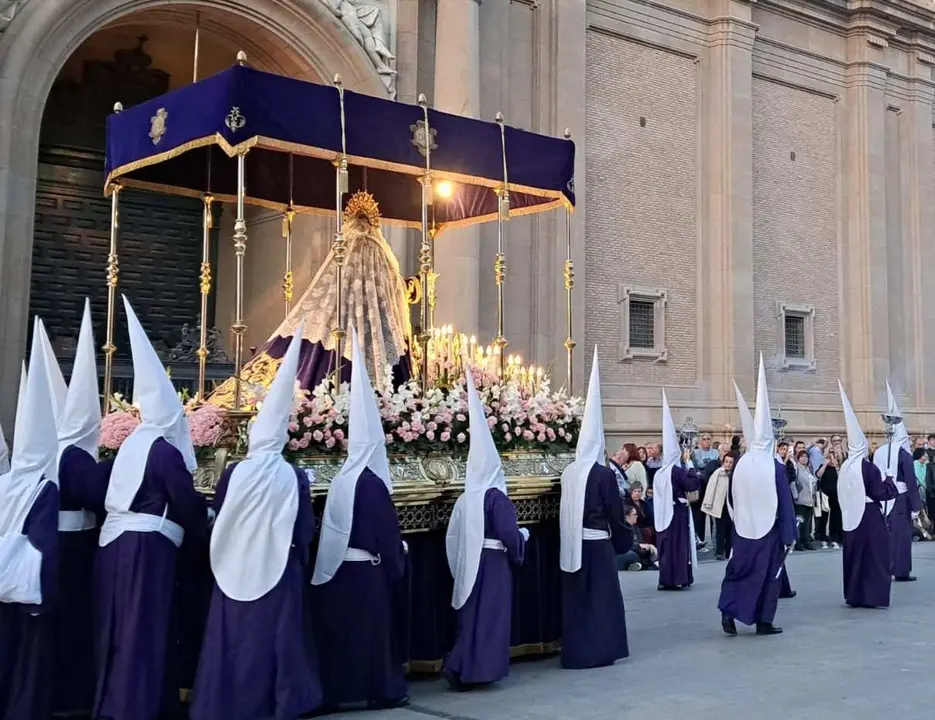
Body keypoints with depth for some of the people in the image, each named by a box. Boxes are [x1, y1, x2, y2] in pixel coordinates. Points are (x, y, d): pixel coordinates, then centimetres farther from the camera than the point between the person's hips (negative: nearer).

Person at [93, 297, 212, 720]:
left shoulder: (131, 444, 12)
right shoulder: (165, 450, -12)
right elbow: (188, 504, -7)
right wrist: (210, 522, 13)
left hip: (115, 541, 8)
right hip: (146, 545, -8)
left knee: (120, 627, 15)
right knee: (144, 627, -1)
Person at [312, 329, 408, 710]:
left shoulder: (340, 479, 3)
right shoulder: (372, 483, -16)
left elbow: (331, 529, 9)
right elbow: (387, 532, -13)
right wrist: (397, 561, 2)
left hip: (337, 568, 6)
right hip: (367, 569, -6)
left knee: (341, 627, 12)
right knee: (372, 627, 3)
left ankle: (335, 689, 18)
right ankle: (382, 689, 12)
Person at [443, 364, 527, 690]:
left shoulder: (465, 499, 5)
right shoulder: (496, 498, -14)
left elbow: (452, 537, 8)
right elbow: (509, 535, -19)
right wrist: (523, 537, 1)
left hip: (470, 563, 6)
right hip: (492, 563, -6)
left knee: (471, 615, 13)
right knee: (489, 616, 2)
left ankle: (459, 666, 9)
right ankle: (477, 669, 3)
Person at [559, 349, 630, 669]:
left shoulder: (568, 473, 2)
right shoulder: (603, 474, -12)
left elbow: (565, 510, 9)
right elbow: (615, 511, -7)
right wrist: (621, 539, 8)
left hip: (571, 544, 5)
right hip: (597, 543, -5)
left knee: (575, 598, 13)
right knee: (601, 596, 6)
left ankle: (574, 652, 18)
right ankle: (600, 651, 9)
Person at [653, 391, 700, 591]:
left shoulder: (660, 473, 8)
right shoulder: (677, 470, -14)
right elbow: (693, 484, -17)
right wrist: (690, 464, -10)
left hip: (664, 513, 7)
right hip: (677, 512, -7)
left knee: (666, 544, 10)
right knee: (677, 543, -2)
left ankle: (666, 579, 12)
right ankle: (676, 578, -1)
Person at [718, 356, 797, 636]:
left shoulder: (740, 464, -4)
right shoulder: (774, 467, -13)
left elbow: (731, 499, 8)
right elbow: (785, 504, -9)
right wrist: (789, 535, -2)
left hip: (743, 529, 3)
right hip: (769, 529, -3)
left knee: (738, 571, 12)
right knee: (768, 574, 9)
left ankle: (728, 612, -4)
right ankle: (764, 622, 13)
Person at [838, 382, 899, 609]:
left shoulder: (845, 467, 4)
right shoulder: (868, 467, -15)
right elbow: (881, 493, -14)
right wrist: (889, 482, 2)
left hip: (851, 516, 6)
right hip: (869, 516, -6)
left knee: (854, 554, 12)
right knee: (873, 555, 1)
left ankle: (854, 595, 16)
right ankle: (874, 595, 1)